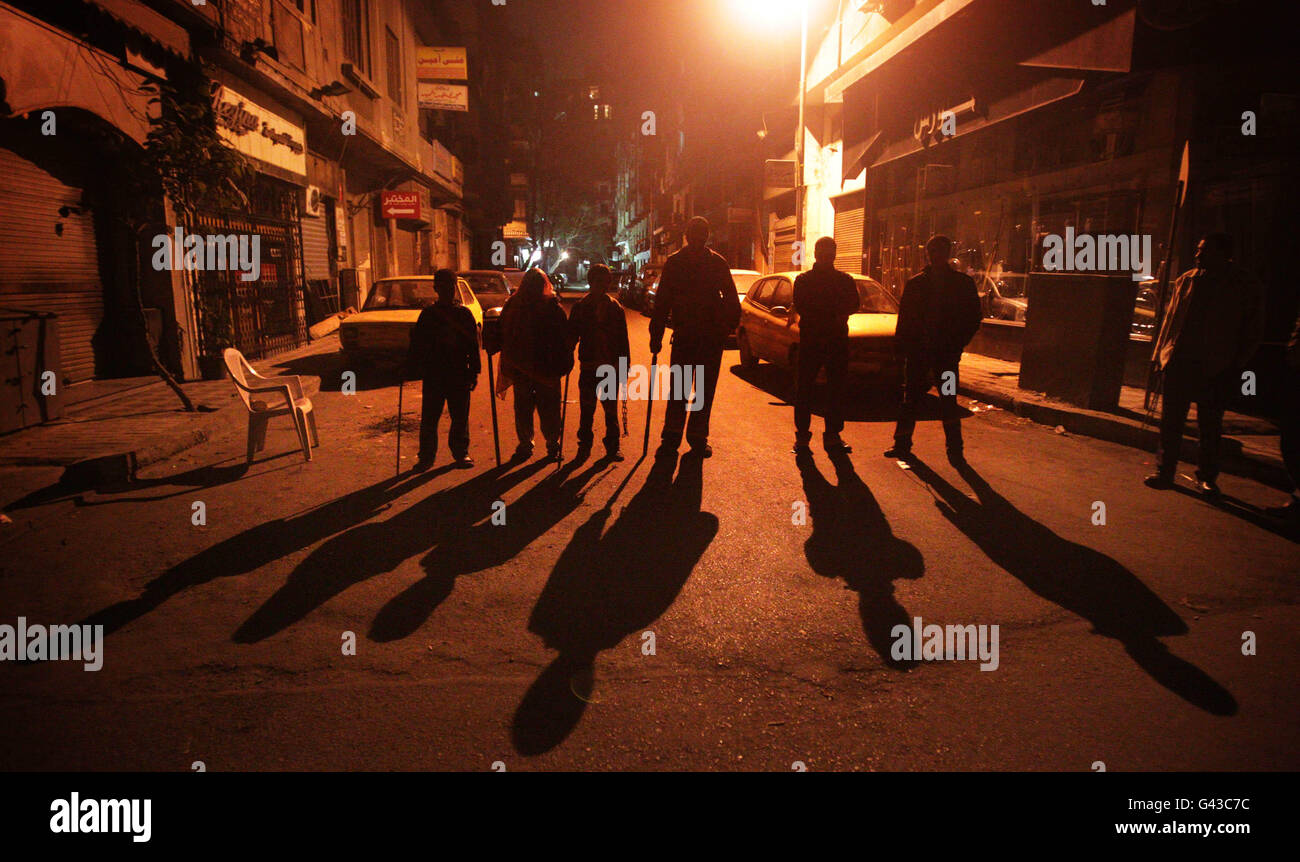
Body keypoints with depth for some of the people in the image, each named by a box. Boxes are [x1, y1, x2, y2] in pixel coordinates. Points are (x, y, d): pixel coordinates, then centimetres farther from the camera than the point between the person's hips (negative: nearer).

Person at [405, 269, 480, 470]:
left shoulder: (464, 314, 5)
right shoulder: (428, 314, 3)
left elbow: (473, 346, 7)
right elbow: (416, 344, 5)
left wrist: (474, 372, 4)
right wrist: (411, 369, 0)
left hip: (459, 375, 1)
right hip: (433, 376, 0)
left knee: (460, 417, 7)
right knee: (429, 417, 3)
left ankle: (461, 453, 22)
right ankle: (426, 456, 15)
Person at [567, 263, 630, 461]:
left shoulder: (616, 308, 3)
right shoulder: (581, 307, 2)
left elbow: (623, 340, 5)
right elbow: (572, 336, 5)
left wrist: (625, 367, 3)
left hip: (611, 367, 0)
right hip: (588, 367, 0)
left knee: (611, 409, 6)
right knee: (587, 408, 6)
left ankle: (612, 447, 17)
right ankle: (584, 443, 20)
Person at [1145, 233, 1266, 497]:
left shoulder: (1245, 287, 1)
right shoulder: (1186, 280, 9)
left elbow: (1253, 332, 3)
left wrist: (1236, 366, -5)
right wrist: (1161, 353, 7)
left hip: (1216, 368, -2)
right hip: (1180, 362, 3)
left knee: (1210, 425, 5)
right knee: (1171, 419, 3)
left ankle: (1206, 477, 16)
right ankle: (1164, 471, 11)